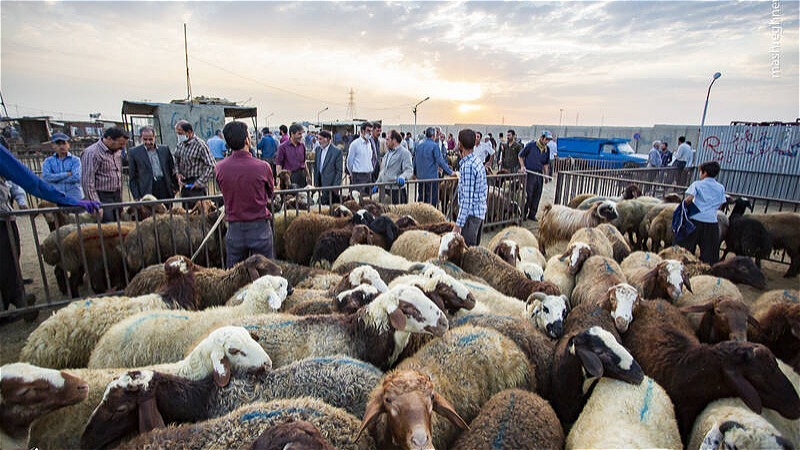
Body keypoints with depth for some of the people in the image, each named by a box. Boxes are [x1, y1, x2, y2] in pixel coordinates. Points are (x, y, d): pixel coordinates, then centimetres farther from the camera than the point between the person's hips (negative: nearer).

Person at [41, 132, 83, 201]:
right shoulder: (48, 161, 12)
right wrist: (67, 174, -10)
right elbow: (45, 176, -6)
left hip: (74, 198, -2)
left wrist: (55, 178, -4)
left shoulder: (75, 160, 5)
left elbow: (76, 177, -10)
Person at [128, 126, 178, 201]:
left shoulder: (165, 149, 10)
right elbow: (132, 177, 3)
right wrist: (136, 197, -3)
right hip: (147, 191, -2)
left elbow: (172, 170, 15)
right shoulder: (134, 152, 3)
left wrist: (175, 187, 9)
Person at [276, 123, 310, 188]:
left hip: (301, 176, 5)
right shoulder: (283, 147, -5)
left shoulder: (302, 146, 9)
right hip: (289, 176, -5)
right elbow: (278, 164, -6)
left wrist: (308, 175, 19)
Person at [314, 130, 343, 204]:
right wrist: (316, 183, 9)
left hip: (330, 184, -5)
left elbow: (339, 171, -8)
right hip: (320, 183, 5)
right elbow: (316, 167, 15)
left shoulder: (337, 151, -7)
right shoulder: (318, 149, 10)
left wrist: (335, 186, -13)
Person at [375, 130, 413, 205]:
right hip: (385, 189, 7)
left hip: (397, 190, -7)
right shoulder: (388, 153, 19)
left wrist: (402, 177, -34)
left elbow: (409, 170, -14)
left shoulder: (405, 153, -6)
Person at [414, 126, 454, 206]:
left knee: (421, 199, 14)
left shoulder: (419, 145, 8)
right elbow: (440, 161, -15)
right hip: (431, 177, -6)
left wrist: (415, 173, 26)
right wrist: (450, 172, -10)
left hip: (420, 177, 7)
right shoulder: (434, 146, -11)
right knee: (431, 200, -1)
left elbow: (415, 161, 14)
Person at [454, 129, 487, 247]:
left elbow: (467, 199, -24)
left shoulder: (467, 166, -20)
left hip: (471, 214, -10)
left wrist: (458, 224, -23)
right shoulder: (478, 162, 9)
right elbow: (485, 189, 16)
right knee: (475, 247, 18)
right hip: (481, 212, 10)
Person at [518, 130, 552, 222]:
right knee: (528, 195, -4)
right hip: (529, 173, -5)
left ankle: (532, 215, 17)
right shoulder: (531, 145, -4)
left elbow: (545, 163, 20)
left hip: (539, 174, 6)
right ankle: (523, 214, 8)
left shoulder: (546, 149, 12)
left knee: (537, 195, 7)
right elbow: (520, 156, 3)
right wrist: (522, 166, -9)